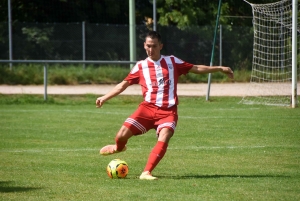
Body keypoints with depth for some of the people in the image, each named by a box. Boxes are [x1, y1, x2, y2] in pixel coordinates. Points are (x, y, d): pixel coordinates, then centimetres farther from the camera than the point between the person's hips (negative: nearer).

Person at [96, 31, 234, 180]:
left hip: (168, 111, 0)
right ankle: (118, 148, 27)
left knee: (163, 139, -27)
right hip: (148, 108, 0)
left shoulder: (172, 62, 12)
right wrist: (104, 98, 7)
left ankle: (146, 172, -26)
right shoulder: (140, 66, 11)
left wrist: (219, 68, 12)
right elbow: (123, 84, 15)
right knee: (122, 135, -11)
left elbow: (196, 68, 17)